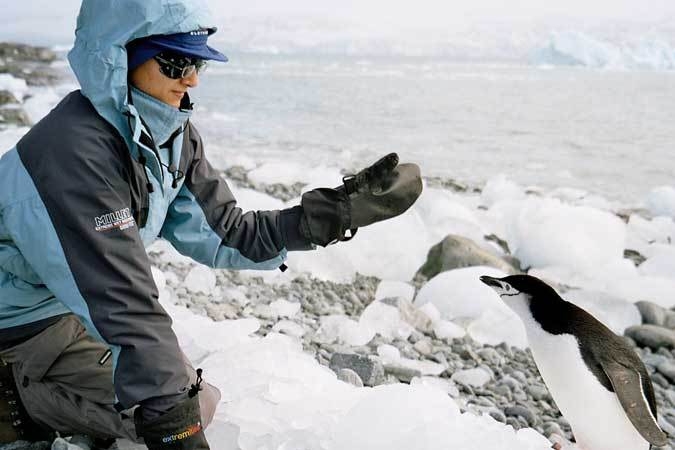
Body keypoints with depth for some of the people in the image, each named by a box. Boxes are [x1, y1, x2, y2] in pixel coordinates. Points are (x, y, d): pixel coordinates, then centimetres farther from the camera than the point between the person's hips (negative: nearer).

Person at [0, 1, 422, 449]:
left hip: (83, 308, 8)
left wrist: (334, 213, -14)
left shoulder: (173, 134, -8)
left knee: (198, 401, 13)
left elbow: (223, 234, -5)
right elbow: (126, 305, -36)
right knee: (185, 410, -8)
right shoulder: (74, 150, -34)